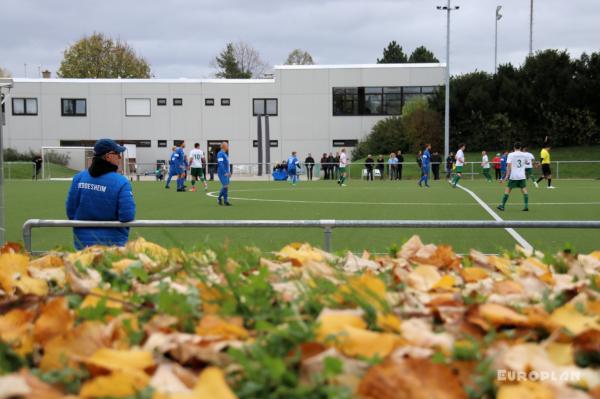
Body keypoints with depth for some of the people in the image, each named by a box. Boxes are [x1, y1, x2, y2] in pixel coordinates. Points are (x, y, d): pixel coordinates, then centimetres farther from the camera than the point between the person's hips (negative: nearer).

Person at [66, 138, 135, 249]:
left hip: (82, 241, 4)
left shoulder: (78, 178, 0)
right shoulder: (121, 182, -15)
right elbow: (127, 216, -18)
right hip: (111, 244, -4)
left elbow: (70, 211, 5)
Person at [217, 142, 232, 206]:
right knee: (225, 186, -11)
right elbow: (220, 164, -21)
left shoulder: (225, 154, 17)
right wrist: (225, 173, -23)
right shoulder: (220, 154, -13)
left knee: (226, 186, 9)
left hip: (226, 173, 9)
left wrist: (229, 172, 18)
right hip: (222, 173, -9)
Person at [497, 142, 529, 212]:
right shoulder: (524, 155, 4)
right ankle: (526, 206, -6)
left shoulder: (511, 155, -5)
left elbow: (508, 166, -13)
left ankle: (502, 206, 8)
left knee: (507, 190, 6)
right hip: (522, 176, 2)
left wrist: (507, 176, -15)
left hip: (513, 176, -2)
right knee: (524, 190, 4)